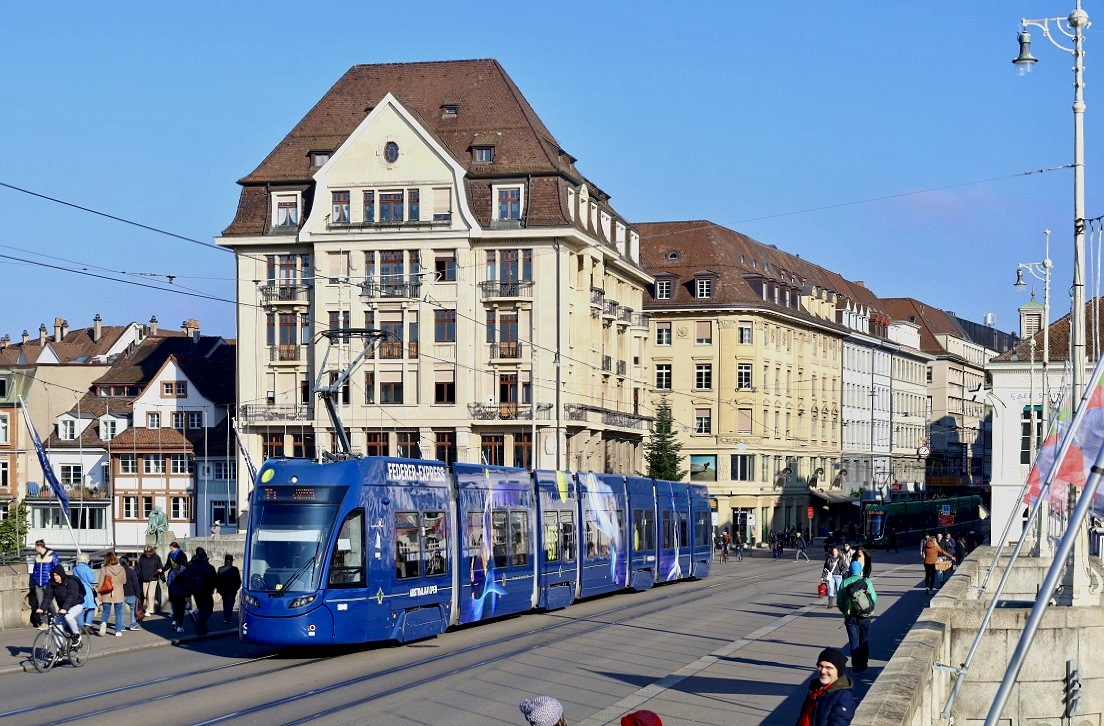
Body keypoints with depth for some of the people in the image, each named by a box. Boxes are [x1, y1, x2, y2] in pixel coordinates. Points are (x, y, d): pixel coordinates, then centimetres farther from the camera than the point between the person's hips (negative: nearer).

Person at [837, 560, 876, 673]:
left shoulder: (844, 583, -1)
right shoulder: (867, 581, -4)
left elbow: (839, 601, 1)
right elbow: (874, 598, -5)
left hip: (850, 616, 0)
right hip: (864, 617, 0)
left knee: (854, 642, 4)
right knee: (865, 641, 13)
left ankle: (856, 667, 1)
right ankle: (863, 666, 16)